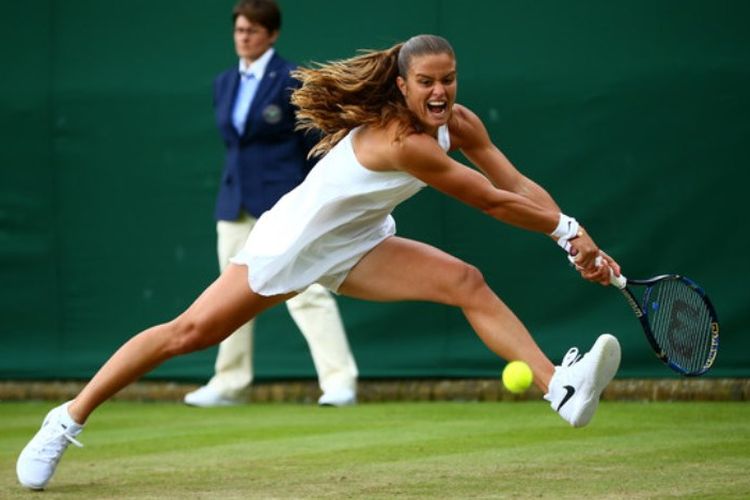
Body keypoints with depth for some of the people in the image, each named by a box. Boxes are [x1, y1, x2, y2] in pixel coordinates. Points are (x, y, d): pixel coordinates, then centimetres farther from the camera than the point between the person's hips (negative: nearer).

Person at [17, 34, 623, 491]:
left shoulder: (459, 124, -7)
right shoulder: (401, 140, -32)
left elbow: (519, 186, -7)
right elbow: (492, 202, -27)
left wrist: (576, 239, -19)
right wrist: (567, 229, -18)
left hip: (357, 245, 8)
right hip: (294, 237, -8)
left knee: (467, 282, -12)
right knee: (191, 331, -8)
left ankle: (561, 388, -23)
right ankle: (68, 419, 4)